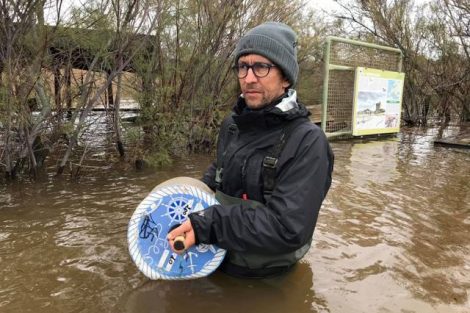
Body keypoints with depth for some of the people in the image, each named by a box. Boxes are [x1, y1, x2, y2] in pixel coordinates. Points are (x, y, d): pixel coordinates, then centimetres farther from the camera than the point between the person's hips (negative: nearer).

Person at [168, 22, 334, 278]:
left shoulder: (308, 141, -19)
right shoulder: (231, 125, 4)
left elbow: (288, 228, -27)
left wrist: (206, 225, -27)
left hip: (264, 278, -5)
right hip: (216, 260, 5)